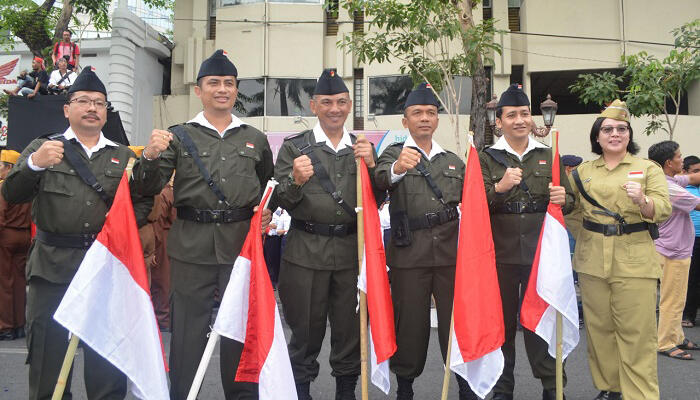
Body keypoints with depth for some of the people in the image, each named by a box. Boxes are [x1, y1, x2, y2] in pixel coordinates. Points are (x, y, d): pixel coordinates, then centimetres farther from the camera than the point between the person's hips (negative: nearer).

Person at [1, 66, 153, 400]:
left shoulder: (123, 156, 15)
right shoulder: (42, 147, 9)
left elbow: (143, 202, 13)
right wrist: (34, 164, -21)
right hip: (53, 263, -1)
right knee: (48, 346, 5)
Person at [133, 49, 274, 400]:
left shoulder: (255, 139, 13)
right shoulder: (178, 136, 7)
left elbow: (269, 187, 23)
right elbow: (148, 189, 0)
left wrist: (267, 212, 5)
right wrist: (151, 156, -17)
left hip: (242, 243, 2)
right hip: (191, 246, -1)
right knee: (188, 326, 5)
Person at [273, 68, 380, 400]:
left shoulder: (363, 148, 12)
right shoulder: (294, 146, 5)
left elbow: (376, 202, 7)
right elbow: (280, 201, -1)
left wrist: (372, 166, -9)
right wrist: (296, 180, -21)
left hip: (351, 250, 3)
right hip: (306, 250, -2)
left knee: (350, 326, 10)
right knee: (306, 326, 7)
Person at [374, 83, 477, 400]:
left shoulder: (454, 161, 18)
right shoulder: (393, 154, 5)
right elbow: (380, 182, -18)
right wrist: (397, 168, -39)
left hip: (450, 252, 3)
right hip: (409, 253, -3)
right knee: (410, 322, 4)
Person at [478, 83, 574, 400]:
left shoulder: (548, 157, 12)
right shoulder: (486, 159, 5)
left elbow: (569, 201, 11)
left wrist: (562, 199, -12)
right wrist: (499, 188, -23)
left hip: (540, 252, 1)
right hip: (500, 253, -1)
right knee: (501, 321, 7)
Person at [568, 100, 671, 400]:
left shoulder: (648, 168, 5)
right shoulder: (584, 171, 12)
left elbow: (663, 209, -7)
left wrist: (641, 199, -26)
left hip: (634, 260, -3)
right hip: (592, 260, 3)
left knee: (636, 331, -3)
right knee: (599, 327, 9)